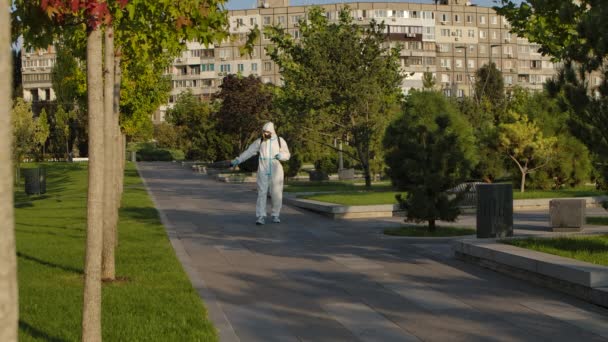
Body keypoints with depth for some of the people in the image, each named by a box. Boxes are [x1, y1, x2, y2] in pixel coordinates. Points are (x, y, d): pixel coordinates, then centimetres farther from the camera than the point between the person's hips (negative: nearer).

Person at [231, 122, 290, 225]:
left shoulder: (280, 141, 0)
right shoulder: (260, 141, 2)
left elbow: (287, 155, 5)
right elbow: (248, 152, 3)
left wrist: (280, 155, -17)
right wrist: (237, 160, -3)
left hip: (276, 172, 0)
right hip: (263, 172, 0)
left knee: (276, 194, 2)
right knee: (262, 194, -7)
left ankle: (275, 215, 20)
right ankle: (261, 217, -9)